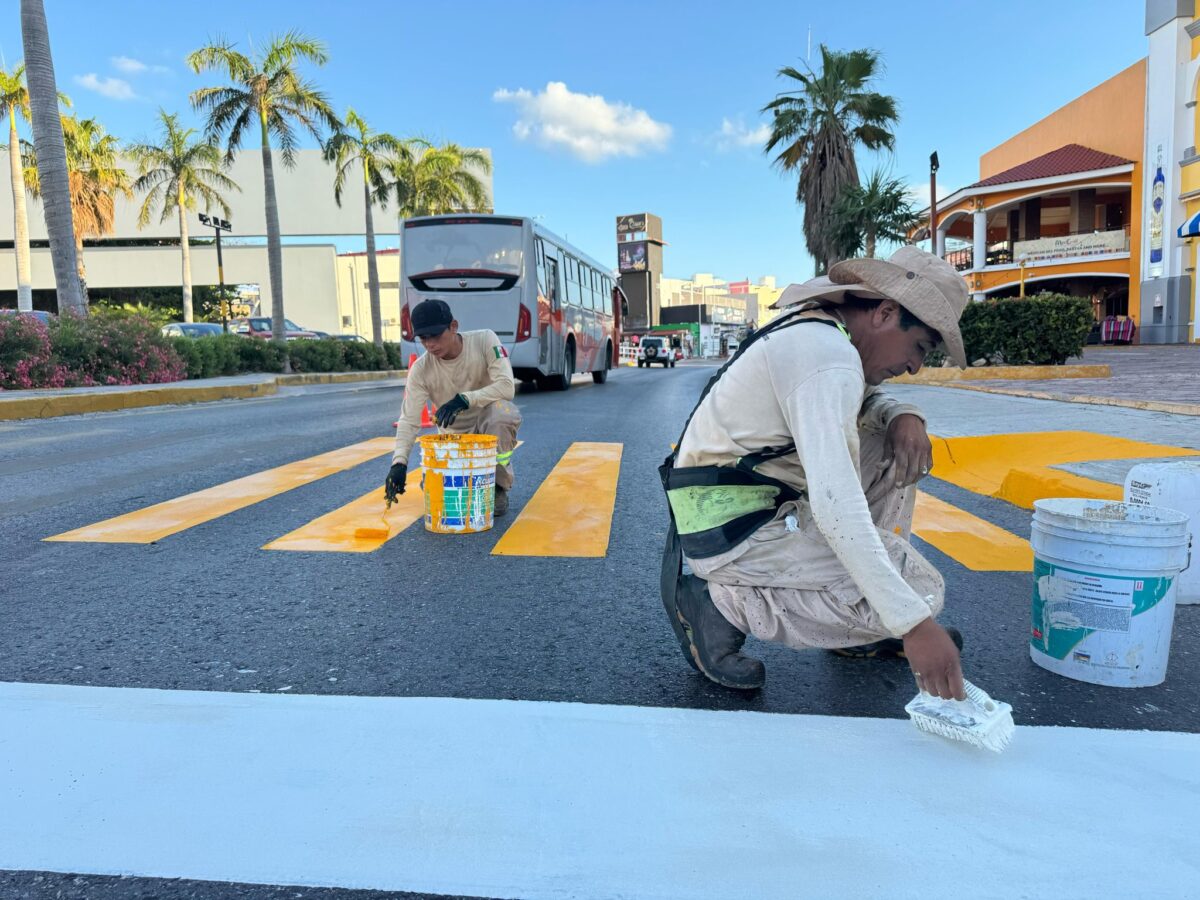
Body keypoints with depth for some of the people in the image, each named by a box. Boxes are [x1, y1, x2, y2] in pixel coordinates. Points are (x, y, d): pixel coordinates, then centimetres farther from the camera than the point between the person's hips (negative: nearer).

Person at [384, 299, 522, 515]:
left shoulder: (484, 340, -18)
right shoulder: (420, 370, -15)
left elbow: (507, 387, -28)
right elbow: (409, 420, -17)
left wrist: (465, 399, -41)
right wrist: (399, 462, -32)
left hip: (489, 425, -2)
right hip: (454, 435, 2)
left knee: (502, 411, -37)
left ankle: (499, 487, -14)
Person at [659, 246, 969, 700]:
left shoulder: (814, 328, 10)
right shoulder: (828, 355, -21)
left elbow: (865, 401, 26)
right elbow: (835, 505, -31)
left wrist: (903, 415, 1)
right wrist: (914, 624, -31)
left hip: (766, 500, 10)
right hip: (734, 528, -10)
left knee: (899, 446, 13)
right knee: (921, 588, -13)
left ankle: (859, 629, 13)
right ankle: (724, 602, -8)